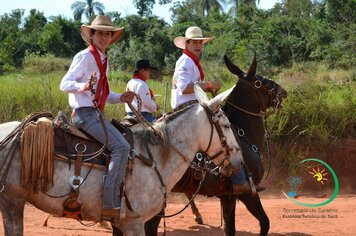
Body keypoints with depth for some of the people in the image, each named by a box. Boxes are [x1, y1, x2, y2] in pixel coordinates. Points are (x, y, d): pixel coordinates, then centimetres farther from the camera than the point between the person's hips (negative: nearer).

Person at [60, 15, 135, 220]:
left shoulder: (104, 60, 16)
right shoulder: (85, 57, -8)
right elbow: (64, 84, -14)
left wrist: (121, 98, 6)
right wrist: (85, 86, -32)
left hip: (98, 113, 10)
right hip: (85, 113, -10)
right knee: (122, 147, -23)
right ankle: (110, 203, -25)